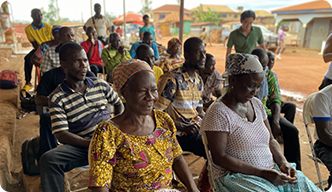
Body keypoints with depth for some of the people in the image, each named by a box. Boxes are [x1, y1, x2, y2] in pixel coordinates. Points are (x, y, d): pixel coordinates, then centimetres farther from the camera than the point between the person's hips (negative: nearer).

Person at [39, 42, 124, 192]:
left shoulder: (100, 85, 10)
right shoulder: (57, 98, -1)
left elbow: (118, 104, 24)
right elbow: (61, 135, -9)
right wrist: (92, 144, -23)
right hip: (81, 145, -2)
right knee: (48, 159, -29)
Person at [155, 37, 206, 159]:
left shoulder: (199, 80, 13)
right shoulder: (171, 79, -14)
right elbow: (156, 112, -16)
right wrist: (183, 127, -20)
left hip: (197, 128, 8)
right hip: (180, 134, -8)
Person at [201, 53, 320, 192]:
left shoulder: (256, 104, 9)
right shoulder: (218, 112, -15)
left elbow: (270, 141, 16)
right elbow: (219, 158, -17)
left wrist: (283, 163, -3)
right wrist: (262, 173, -18)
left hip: (271, 169, 7)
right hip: (236, 176, -6)